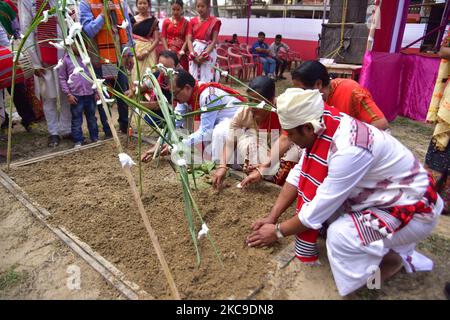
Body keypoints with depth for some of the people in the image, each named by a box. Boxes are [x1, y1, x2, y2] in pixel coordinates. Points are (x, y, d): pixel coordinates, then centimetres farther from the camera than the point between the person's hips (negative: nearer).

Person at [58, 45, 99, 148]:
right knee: (77, 119, 2)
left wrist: (96, 91, 9)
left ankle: (95, 138, 25)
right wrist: (68, 94, -6)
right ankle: (78, 141, 11)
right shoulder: (65, 59, 0)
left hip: (90, 93, 3)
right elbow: (62, 78, 2)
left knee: (92, 118, 13)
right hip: (76, 95, -3)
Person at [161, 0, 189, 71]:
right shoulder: (166, 21, 7)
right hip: (169, 51, 1)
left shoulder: (186, 22, 3)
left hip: (181, 52, -1)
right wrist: (167, 50, -10)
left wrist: (182, 51, -16)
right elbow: (163, 37, 4)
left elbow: (187, 39, -4)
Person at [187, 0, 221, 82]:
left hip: (209, 52, -3)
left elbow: (214, 41, -6)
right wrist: (193, 54, -13)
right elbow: (189, 39, 3)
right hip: (195, 52, 3)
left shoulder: (214, 21, 0)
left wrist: (204, 55, -17)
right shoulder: (192, 21, 9)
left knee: (207, 79, -5)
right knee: (194, 78, 3)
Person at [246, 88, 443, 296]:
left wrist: (278, 231, -13)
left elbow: (318, 209, -27)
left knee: (339, 235, -27)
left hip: (413, 209, -8)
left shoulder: (349, 150, -35)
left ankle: (393, 259, 5)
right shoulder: (321, 128, -12)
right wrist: (271, 218, -4)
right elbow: (299, 176, -4)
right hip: (382, 194, 8)